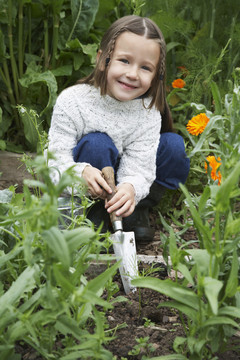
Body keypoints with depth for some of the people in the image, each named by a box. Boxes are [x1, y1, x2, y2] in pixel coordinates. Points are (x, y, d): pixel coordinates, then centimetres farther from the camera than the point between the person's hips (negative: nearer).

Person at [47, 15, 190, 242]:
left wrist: (131, 188, -46)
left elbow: (138, 169, -21)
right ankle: (92, 215, -15)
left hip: (119, 187, 3)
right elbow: (56, 161, -22)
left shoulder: (148, 112, -15)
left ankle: (137, 211, -4)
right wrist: (81, 172, -46)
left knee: (174, 145, -14)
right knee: (97, 144, -33)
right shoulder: (71, 101, -22)